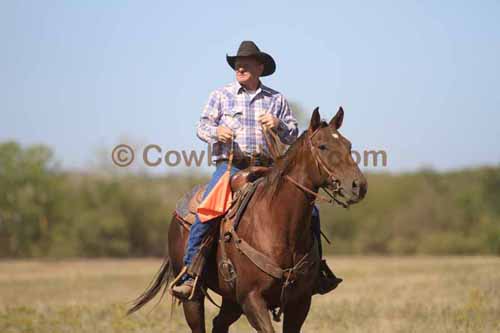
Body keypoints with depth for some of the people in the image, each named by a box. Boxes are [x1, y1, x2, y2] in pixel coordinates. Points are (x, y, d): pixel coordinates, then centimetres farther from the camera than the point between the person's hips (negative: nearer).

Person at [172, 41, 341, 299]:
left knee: (309, 210, -9)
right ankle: (189, 274, -21)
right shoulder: (221, 96, 12)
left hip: (268, 168, 2)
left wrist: (278, 125, -8)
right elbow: (203, 126, 7)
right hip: (230, 165, -2)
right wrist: (217, 131, -15)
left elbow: (293, 135, 14)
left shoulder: (276, 99, 16)